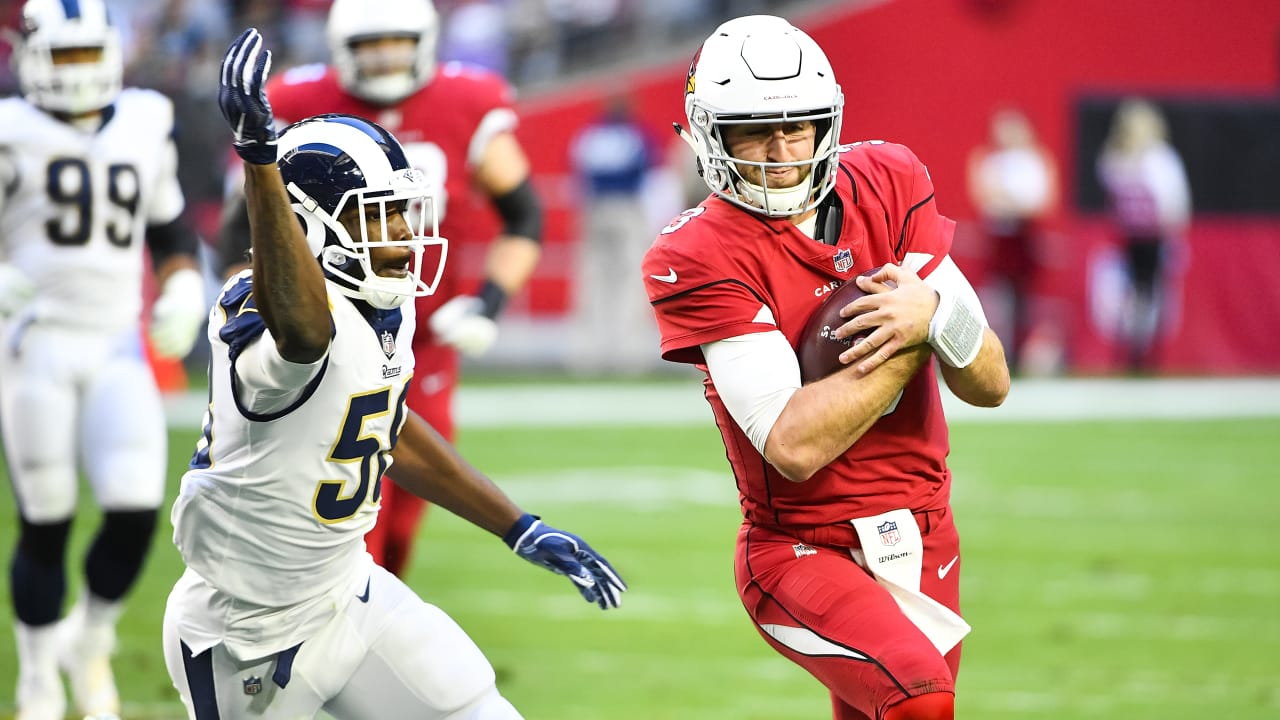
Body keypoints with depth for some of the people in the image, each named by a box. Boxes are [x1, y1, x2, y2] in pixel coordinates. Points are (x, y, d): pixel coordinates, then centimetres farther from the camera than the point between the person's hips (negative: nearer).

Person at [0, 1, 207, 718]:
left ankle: (90, 644, 16)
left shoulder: (145, 127, 10)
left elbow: (172, 229, 22)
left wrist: (183, 290, 4)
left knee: (136, 509, -11)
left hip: (118, 350, 3)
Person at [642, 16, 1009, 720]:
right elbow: (794, 444, -23)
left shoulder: (887, 185, 1)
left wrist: (934, 315, -22)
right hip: (802, 553, -6)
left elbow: (991, 385, -1)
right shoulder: (698, 257, -14)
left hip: (925, 541, 6)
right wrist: (908, 342, -20)